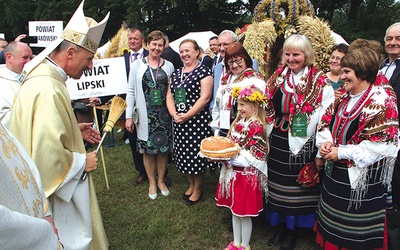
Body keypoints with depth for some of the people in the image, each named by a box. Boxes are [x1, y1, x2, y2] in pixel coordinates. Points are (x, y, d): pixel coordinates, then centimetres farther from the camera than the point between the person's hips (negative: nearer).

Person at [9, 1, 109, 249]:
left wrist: (75, 130, 9)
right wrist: (82, 162, -17)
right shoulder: (47, 90, -29)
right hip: (56, 189, -10)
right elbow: (49, 155, -32)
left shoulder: (44, 76, 5)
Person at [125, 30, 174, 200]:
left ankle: (161, 181, 26)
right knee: (148, 149, 6)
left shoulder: (168, 66, 5)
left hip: (164, 114, 1)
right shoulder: (138, 65, 1)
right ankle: (152, 183, 23)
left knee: (163, 148, 8)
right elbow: (131, 91, 0)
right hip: (145, 114, -1)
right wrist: (129, 116, -5)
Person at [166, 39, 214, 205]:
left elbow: (205, 97, -15)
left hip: (197, 121, -6)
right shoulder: (176, 74, 14)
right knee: (183, 154, 14)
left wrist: (187, 115, -18)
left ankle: (197, 189, 20)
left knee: (197, 155, 2)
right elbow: (169, 96, 11)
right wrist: (173, 113, -7)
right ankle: (191, 185, 33)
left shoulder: (203, 71, -7)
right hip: (178, 122, 7)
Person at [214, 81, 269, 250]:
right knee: (235, 210, 20)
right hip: (233, 172, 8)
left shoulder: (256, 126, -19)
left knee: (244, 213, 8)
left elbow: (255, 156, -20)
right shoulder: (239, 122, 6)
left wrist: (232, 160, -25)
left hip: (247, 175, -8)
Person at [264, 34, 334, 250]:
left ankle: (292, 232, 30)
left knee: (297, 189, 10)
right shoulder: (276, 79, 5)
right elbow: (268, 112, 10)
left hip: (303, 145, -4)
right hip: (278, 143, 4)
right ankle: (280, 226, 34)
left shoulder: (321, 83, -8)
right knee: (278, 186, 15)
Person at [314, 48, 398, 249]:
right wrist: (325, 142, -9)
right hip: (336, 171, 7)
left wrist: (341, 152, -20)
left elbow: (380, 145, -22)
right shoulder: (344, 97, 6)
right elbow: (327, 122, 12)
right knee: (333, 228, 21)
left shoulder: (380, 102, -16)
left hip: (362, 178, -7)